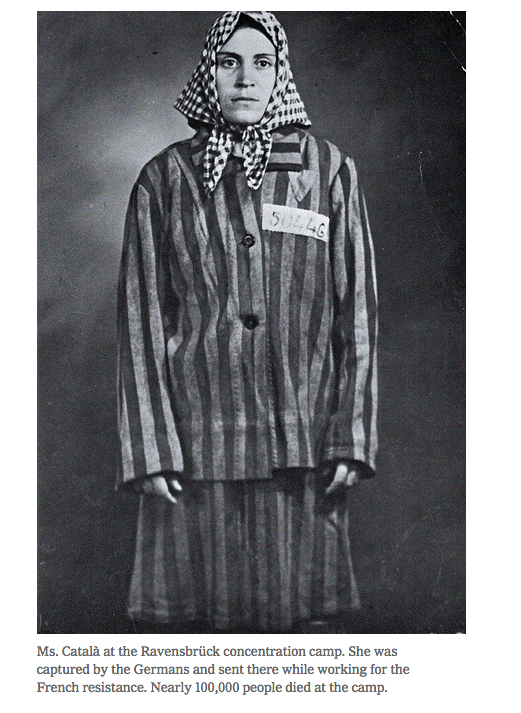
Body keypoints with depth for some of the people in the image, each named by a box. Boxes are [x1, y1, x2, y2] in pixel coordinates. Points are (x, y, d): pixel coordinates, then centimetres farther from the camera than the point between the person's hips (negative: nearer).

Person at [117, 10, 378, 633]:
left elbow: (356, 312, 3)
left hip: (300, 436, 1)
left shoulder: (330, 172, 5)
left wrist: (350, 438, -3)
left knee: (281, 608, 7)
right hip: (199, 435, 0)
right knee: (220, 610, 7)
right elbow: (141, 320, 2)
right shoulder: (165, 180, 4)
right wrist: (149, 450, -4)